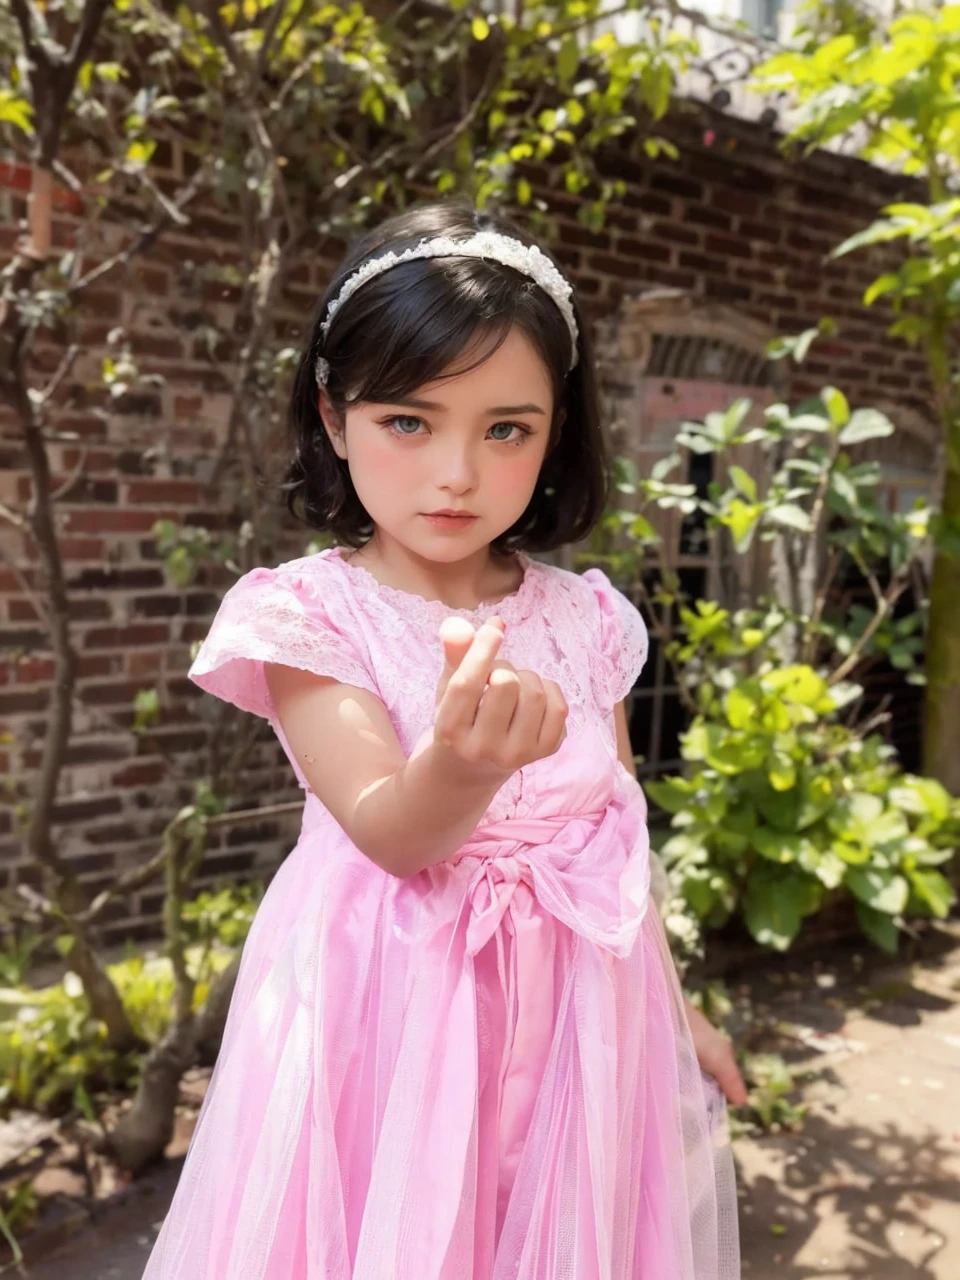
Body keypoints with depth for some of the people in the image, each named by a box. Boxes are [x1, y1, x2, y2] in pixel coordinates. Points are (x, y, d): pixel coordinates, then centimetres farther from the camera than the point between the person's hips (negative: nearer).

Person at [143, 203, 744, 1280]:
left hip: (577, 1011, 4)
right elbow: (389, 835, -23)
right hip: (392, 1013, -3)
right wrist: (462, 764, -45)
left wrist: (675, 1009, 15)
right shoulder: (308, 615, -13)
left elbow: (614, 828, 8)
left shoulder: (585, 618, -1)